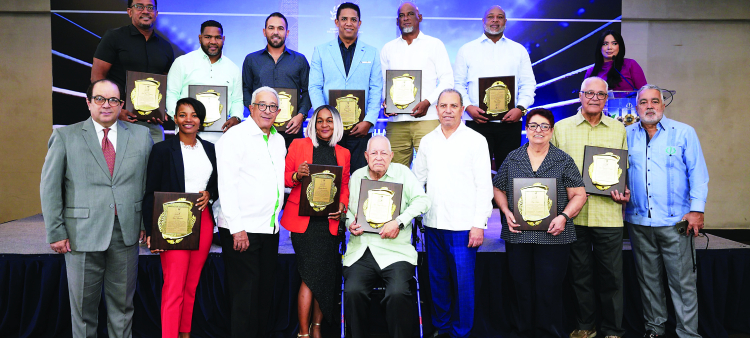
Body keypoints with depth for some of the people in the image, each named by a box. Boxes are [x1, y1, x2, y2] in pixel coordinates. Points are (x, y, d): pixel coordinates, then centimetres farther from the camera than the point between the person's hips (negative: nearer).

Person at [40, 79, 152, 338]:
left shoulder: (141, 135, 7)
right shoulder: (65, 136, 2)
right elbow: (50, 187, 1)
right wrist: (55, 232, -4)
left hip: (127, 231, 2)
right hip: (83, 233, -1)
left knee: (123, 302, 11)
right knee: (83, 305, 10)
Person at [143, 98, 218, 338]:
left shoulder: (210, 149, 11)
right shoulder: (162, 149, -2)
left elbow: (218, 183, 18)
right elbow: (150, 194, -4)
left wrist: (209, 194, -5)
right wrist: (151, 232, -11)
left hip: (204, 223, 4)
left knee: (191, 286, 12)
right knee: (174, 288, -5)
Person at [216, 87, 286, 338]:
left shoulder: (278, 140, 16)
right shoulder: (235, 136, -7)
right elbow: (227, 185, -14)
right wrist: (237, 228, -18)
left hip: (270, 229, 7)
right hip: (241, 229, -7)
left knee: (266, 291, 12)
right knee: (245, 292, -2)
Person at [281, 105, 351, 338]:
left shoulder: (343, 153, 13)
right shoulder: (298, 145, 5)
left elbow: (345, 186, 15)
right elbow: (284, 177, 4)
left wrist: (342, 206, -4)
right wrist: (296, 175, -17)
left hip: (330, 221, 3)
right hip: (303, 220, -3)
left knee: (326, 276, 5)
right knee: (311, 275, -9)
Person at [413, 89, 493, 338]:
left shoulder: (476, 140, -3)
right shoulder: (428, 141, 10)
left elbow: (484, 186, -6)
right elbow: (416, 179, 16)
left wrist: (479, 224, -11)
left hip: (463, 226, -4)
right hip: (433, 224, 4)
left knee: (463, 283, 0)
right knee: (437, 281, 13)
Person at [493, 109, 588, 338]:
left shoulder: (564, 161, 4)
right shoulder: (512, 159, 9)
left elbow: (578, 195, 3)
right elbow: (498, 190, 14)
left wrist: (564, 216, -12)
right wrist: (507, 212, -2)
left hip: (553, 236, -1)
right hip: (518, 234, 2)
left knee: (550, 290, 2)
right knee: (522, 289, 9)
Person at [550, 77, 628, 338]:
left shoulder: (618, 129, 10)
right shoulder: (561, 128, 7)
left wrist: (624, 191, -4)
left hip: (608, 213, 0)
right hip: (573, 213, 0)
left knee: (611, 275, 5)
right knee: (580, 274, 10)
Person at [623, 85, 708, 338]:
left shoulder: (684, 132, 3)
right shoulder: (628, 135, 9)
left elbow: (697, 172, 0)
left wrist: (697, 209, -7)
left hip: (675, 222, -2)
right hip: (638, 221, 3)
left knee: (682, 281, -1)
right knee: (648, 279, 12)